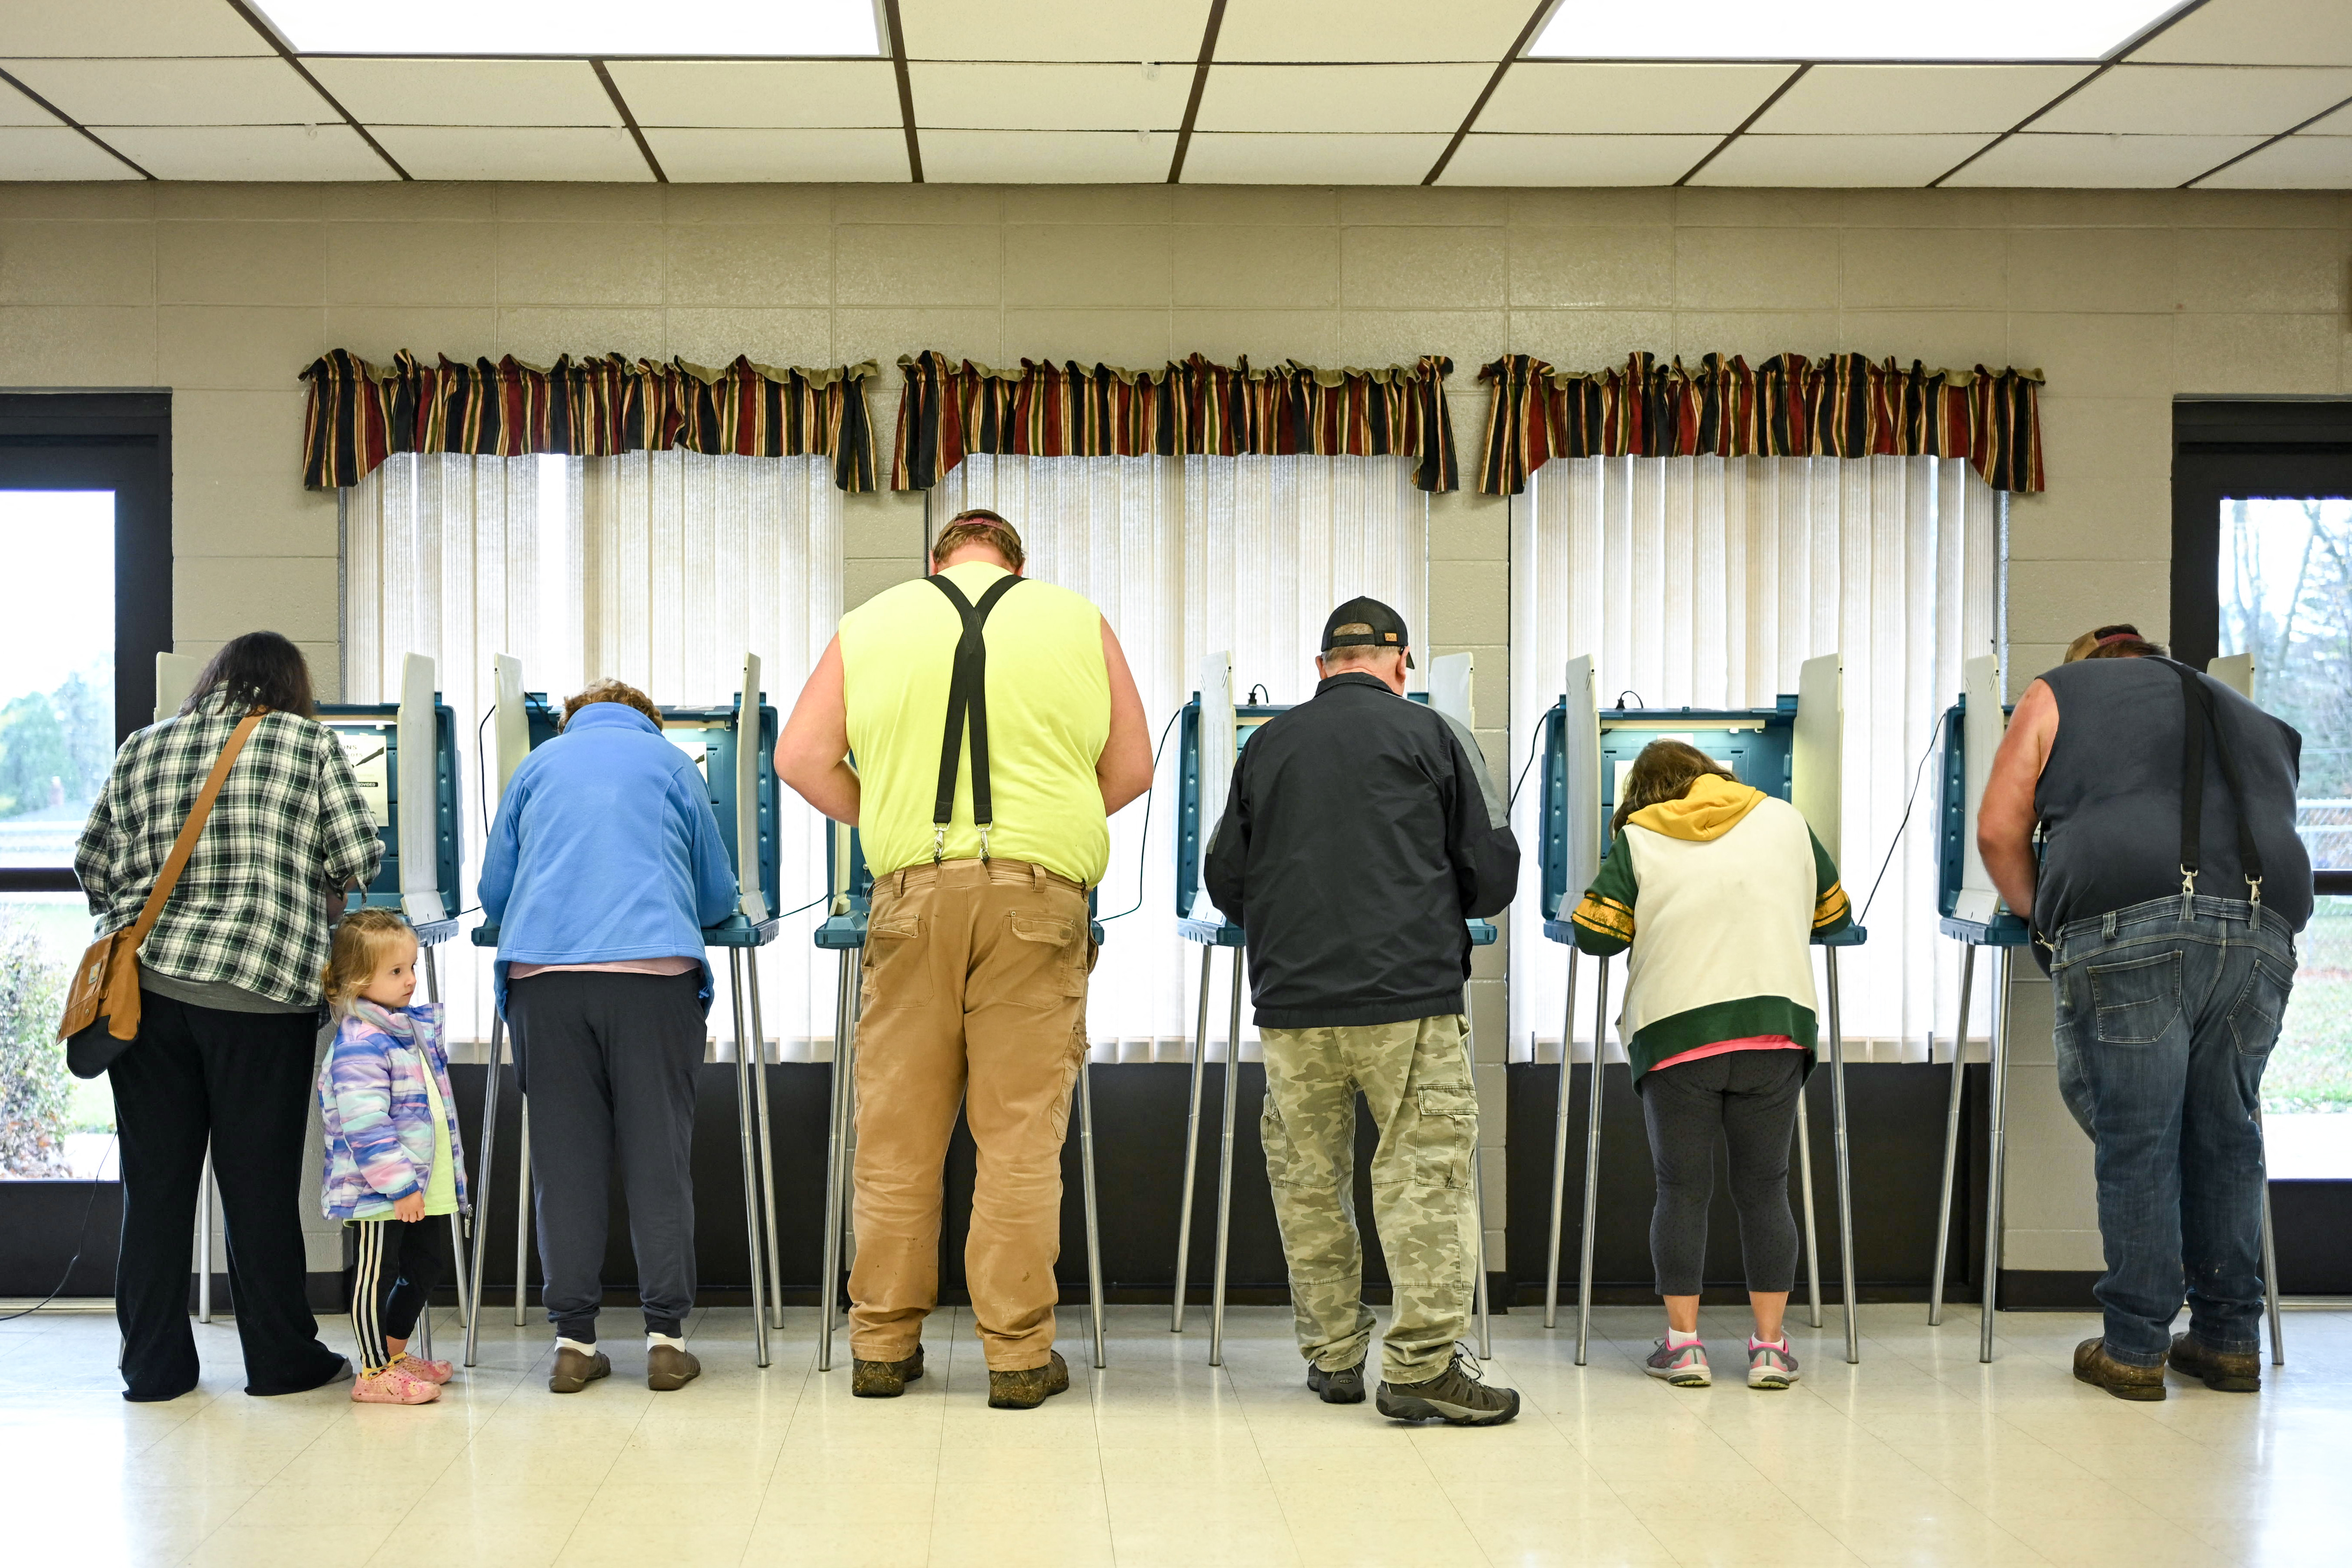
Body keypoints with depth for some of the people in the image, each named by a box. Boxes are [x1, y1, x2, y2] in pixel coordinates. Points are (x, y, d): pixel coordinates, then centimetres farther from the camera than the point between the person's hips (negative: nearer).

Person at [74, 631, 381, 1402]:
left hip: (145, 983, 3)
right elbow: (358, 858, -3)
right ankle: (280, 1358, 14)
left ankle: (153, 1364, 14)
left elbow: (94, 862, 10)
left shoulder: (143, 747, 12)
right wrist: (306, 896, 17)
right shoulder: (310, 744, 2)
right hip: (260, 989, -3)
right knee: (259, 1179, 5)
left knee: (155, 1178, 9)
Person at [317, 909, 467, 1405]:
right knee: (377, 1273, -1)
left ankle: (395, 1353, 33)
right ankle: (375, 1372, 8)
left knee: (427, 1266, 18)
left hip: (426, 1186, 10)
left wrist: (453, 1164, 25)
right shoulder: (359, 1044, -20)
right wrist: (399, 1184, -25)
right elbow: (365, 1125, -25)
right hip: (379, 1191, -10)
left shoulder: (414, 1027, 12)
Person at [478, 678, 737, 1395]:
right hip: (653, 967, -1)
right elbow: (718, 897, 24)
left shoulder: (536, 766, 24)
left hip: (543, 969, 1)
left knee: (564, 1156, 4)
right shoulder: (673, 764, 20)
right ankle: (666, 1336, 1)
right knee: (659, 1155, 1)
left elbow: (494, 893, 27)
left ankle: (573, 1340, 4)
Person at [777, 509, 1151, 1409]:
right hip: (1037, 894, -1)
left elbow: (801, 757, 9)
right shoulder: (1079, 622, 12)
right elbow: (1131, 770, 14)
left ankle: (883, 1345, 14)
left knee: (898, 1130, 7)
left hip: (912, 895, 1)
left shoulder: (870, 625, 13)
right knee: (1022, 1132, 2)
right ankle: (1019, 1355, 5)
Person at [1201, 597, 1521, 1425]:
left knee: (1308, 1179, 11)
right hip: (1409, 996, -3)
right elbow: (1493, 869, 5)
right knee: (1425, 1174, -1)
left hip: (1290, 999, 3)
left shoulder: (1267, 745, 11)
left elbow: (1224, 880, 14)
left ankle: (1333, 1356, 18)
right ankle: (1423, 1363, -5)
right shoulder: (1432, 734, 4)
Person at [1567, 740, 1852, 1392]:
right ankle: (1770, 1345, 10)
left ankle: (1683, 1342, 8)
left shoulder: (1636, 841, 3)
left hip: (1676, 1034, -2)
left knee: (1682, 1191, 7)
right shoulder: (1785, 820, 11)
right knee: (1765, 1190, 8)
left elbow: (1592, 933, -4)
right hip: (1774, 1027, 2)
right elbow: (1834, 915, 19)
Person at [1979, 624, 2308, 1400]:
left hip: (2127, 930, -4)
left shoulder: (2058, 693, 19)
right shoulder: (2248, 717, 33)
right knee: (2226, 1137, 14)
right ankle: (2228, 1340, 20)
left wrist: (2043, 915, 27)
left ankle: (2135, 1348, 4)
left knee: (2134, 1140, 1)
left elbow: (1998, 831, 13)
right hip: (2263, 926, 4)